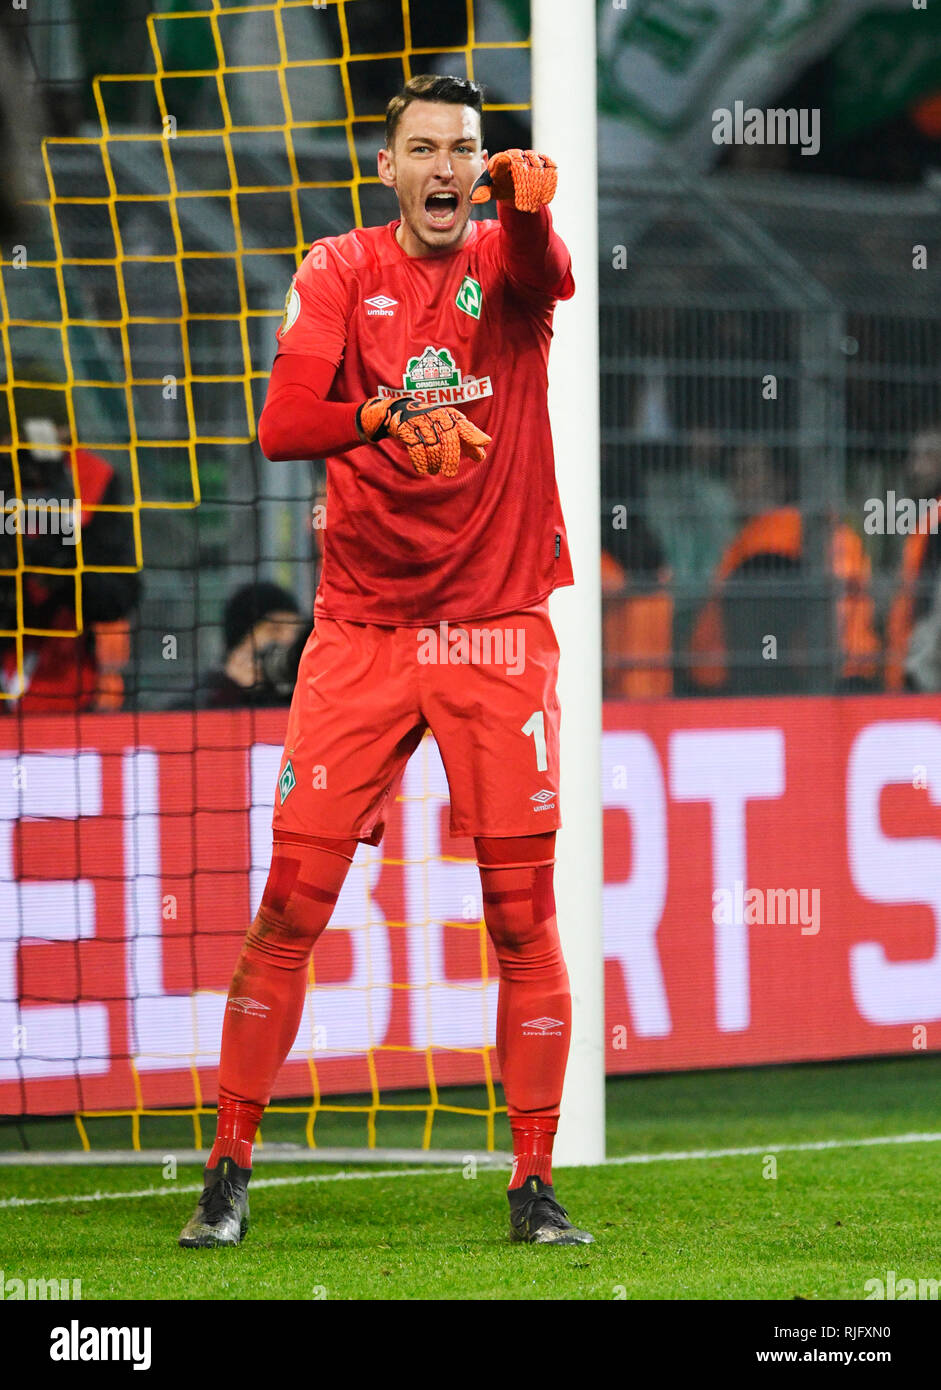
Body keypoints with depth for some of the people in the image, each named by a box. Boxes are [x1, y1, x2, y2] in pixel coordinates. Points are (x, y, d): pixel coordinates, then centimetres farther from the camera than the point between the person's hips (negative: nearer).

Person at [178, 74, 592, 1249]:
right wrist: (384, 416, -25)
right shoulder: (339, 273, 2)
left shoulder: (504, 261, 1)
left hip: (497, 636, 0)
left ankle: (534, 1187, 7)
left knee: (523, 916, -1)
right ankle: (228, 1172, 7)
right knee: (291, 900, -3)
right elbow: (281, 425, -10)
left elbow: (547, 269, -26)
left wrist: (529, 204, -47)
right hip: (361, 633, 0)